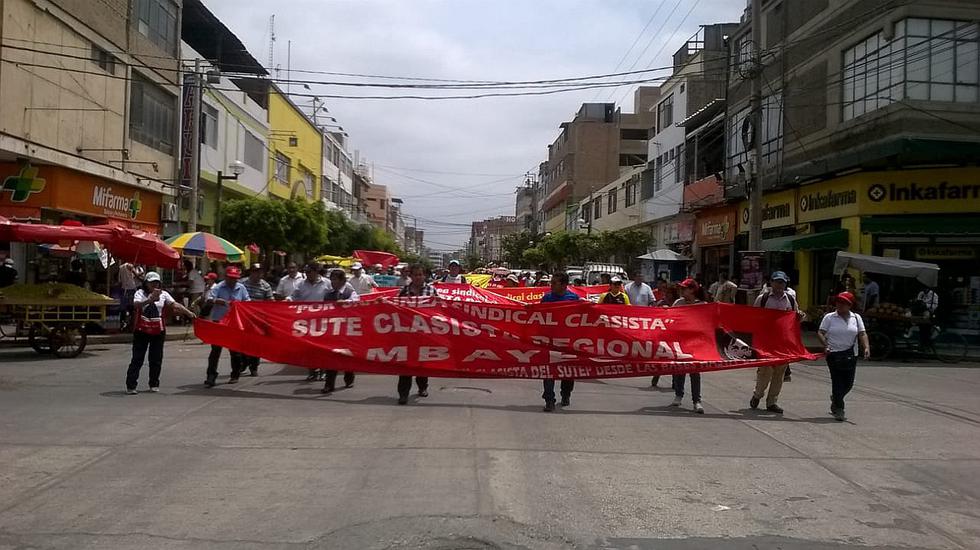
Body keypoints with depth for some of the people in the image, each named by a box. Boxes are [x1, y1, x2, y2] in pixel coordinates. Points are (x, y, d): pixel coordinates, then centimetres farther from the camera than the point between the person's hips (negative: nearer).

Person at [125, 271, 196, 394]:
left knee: (156, 359, 8)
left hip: (158, 331, 3)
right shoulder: (140, 293, -4)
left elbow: (175, 304, -8)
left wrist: (188, 312, -23)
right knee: (137, 358, -1)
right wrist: (150, 299, -41)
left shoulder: (163, 294, 3)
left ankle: (154, 384, 21)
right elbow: (136, 305, -24)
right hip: (142, 330, -3)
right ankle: (130, 386, 3)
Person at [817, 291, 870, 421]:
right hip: (834, 354, -3)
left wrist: (866, 347, -13)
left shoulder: (856, 318, 10)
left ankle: (835, 399, 35)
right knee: (837, 381, -6)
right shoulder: (829, 317, 2)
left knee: (848, 383, 6)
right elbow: (820, 333, -3)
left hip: (851, 355, 3)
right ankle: (839, 409, 1)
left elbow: (862, 334, 4)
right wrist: (825, 345, -20)